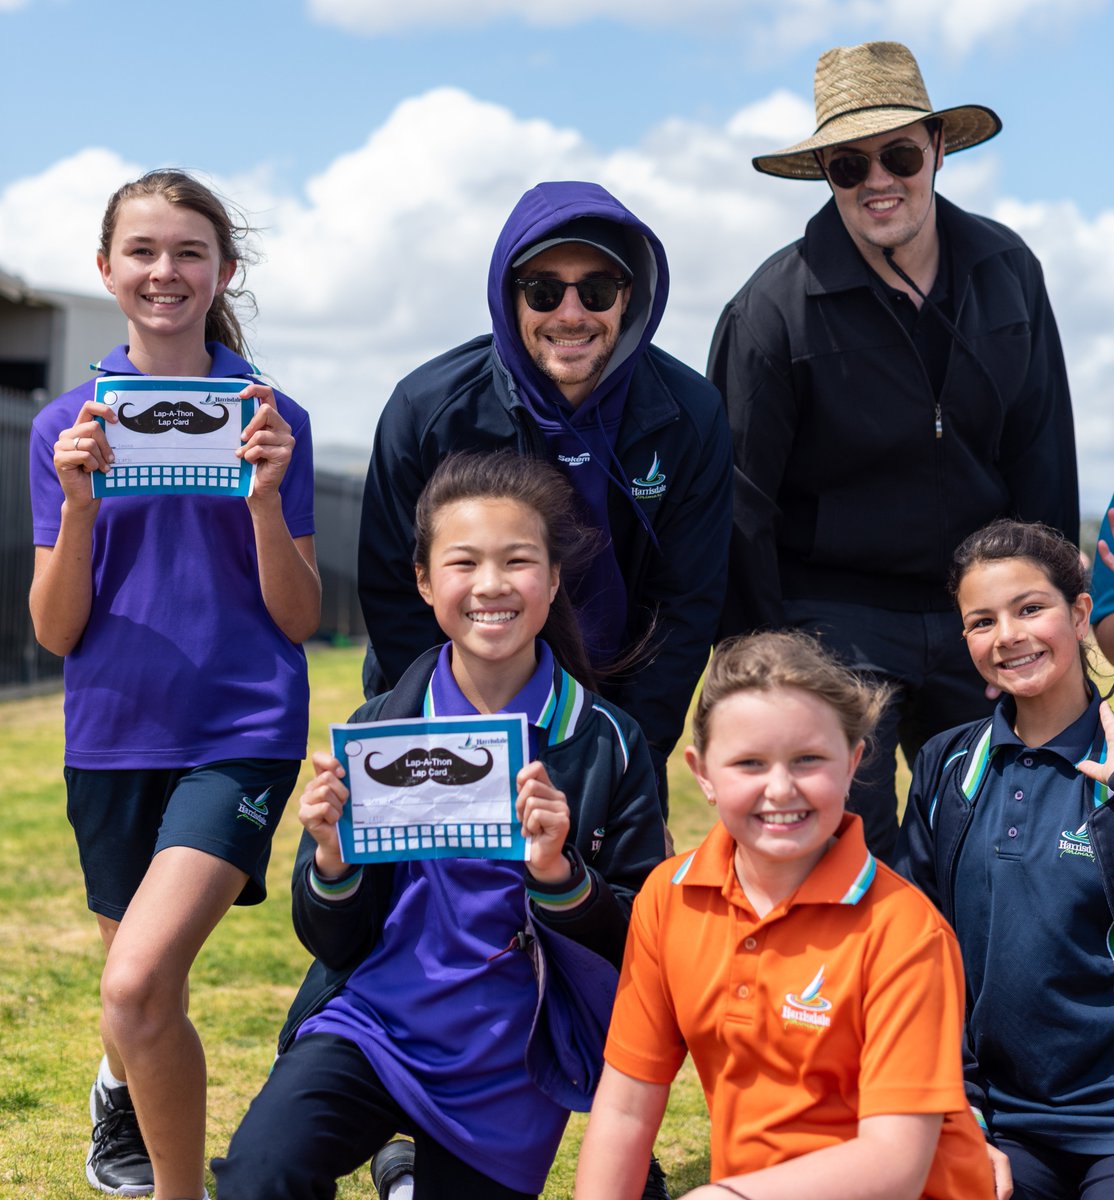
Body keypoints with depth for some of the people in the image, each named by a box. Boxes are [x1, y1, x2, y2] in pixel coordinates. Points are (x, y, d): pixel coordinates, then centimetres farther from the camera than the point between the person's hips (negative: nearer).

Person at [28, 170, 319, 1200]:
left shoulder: (271, 419, 0)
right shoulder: (68, 426, 4)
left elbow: (301, 620, -1)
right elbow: (55, 631, 0)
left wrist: (265, 496, -16)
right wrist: (79, 503, -16)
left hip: (243, 733, -3)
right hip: (113, 737, 3)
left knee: (140, 985, -21)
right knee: (139, 990, 17)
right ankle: (123, 1093, 53)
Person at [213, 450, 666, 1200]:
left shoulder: (606, 745, -7)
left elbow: (644, 941, -7)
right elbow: (334, 944, 1)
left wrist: (558, 872, -24)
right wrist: (331, 859, -19)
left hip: (510, 1067, 1)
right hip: (372, 1024, 0)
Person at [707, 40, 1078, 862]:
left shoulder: (1007, 270, 2)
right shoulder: (776, 306, -11)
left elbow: (1042, 453, 9)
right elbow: (741, 501, -7)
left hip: (977, 615, 4)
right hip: (836, 619, -4)